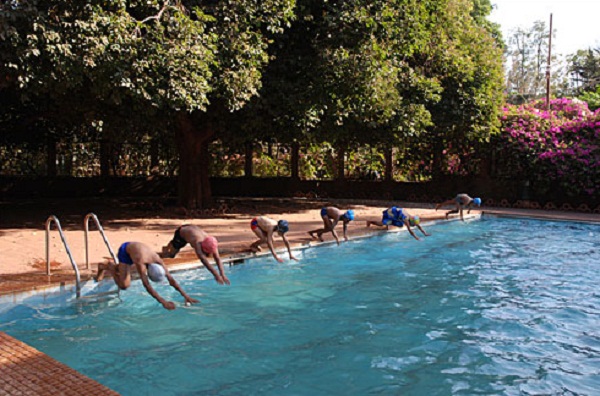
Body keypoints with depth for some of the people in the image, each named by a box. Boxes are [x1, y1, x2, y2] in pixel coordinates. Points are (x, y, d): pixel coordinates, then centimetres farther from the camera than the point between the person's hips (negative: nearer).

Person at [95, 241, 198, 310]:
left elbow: (171, 280, -30)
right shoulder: (141, 262, -45)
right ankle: (110, 266, 8)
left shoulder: (158, 261, -32)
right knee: (124, 285, -14)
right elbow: (146, 285, -51)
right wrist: (163, 302, -59)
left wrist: (185, 295, -37)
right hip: (124, 250, -5)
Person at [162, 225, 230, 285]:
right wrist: (216, 275, -65)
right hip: (181, 232, -5)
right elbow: (203, 259, -58)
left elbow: (218, 258, -34)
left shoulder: (212, 243, -34)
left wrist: (223, 275, -45)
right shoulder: (197, 242, -49)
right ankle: (165, 249, 38)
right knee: (171, 255, 6)